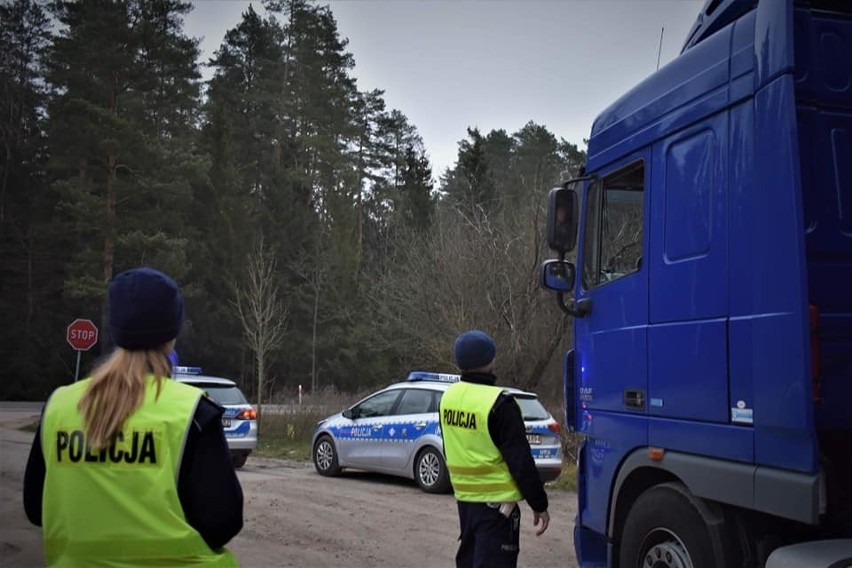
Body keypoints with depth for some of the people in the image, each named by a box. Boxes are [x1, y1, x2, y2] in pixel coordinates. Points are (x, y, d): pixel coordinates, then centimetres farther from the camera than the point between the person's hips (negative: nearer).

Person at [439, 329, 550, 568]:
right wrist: (539, 505, -9)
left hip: (464, 497, 8)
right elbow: (520, 461, -17)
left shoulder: (449, 396, 4)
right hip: (496, 503, -8)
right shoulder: (499, 403, -20)